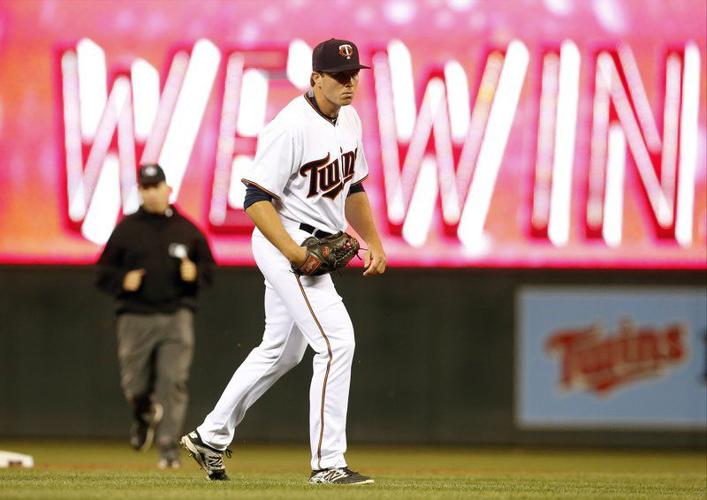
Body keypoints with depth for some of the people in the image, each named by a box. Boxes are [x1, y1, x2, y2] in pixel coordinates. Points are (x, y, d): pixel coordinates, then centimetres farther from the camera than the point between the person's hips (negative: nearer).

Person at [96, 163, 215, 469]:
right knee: (134, 384, 0)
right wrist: (123, 281, -11)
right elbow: (103, 272, 9)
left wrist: (194, 273, -7)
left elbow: (208, 269, 15)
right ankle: (144, 418, 34)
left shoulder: (186, 229, 10)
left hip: (177, 316, 0)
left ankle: (169, 447, -9)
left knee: (173, 382, -10)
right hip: (136, 318, 0)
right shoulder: (126, 229, 7)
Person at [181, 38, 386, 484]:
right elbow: (257, 199, -22)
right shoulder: (292, 127, -21)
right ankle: (328, 463, -13)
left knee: (282, 352, 18)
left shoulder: (349, 120, 8)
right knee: (336, 340, -16)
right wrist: (293, 252, -30)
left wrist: (373, 242, 14)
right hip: (284, 242, -10)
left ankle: (210, 438, 31)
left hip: (314, 249, 10)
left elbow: (353, 188, 21)